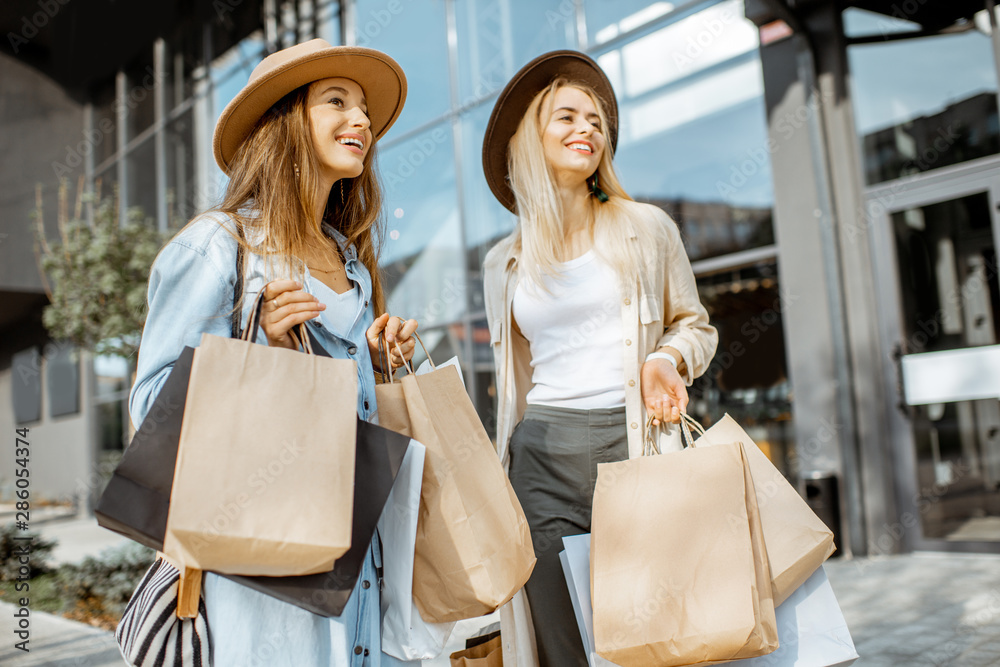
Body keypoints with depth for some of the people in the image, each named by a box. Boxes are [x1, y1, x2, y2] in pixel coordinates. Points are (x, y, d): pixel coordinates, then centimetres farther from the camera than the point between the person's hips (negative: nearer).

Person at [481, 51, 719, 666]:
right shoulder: (504, 264, 12)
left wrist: (669, 358, -9)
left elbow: (695, 325, 13)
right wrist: (503, 476, 20)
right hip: (541, 456, 2)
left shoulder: (647, 229, 6)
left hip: (632, 443, -2)